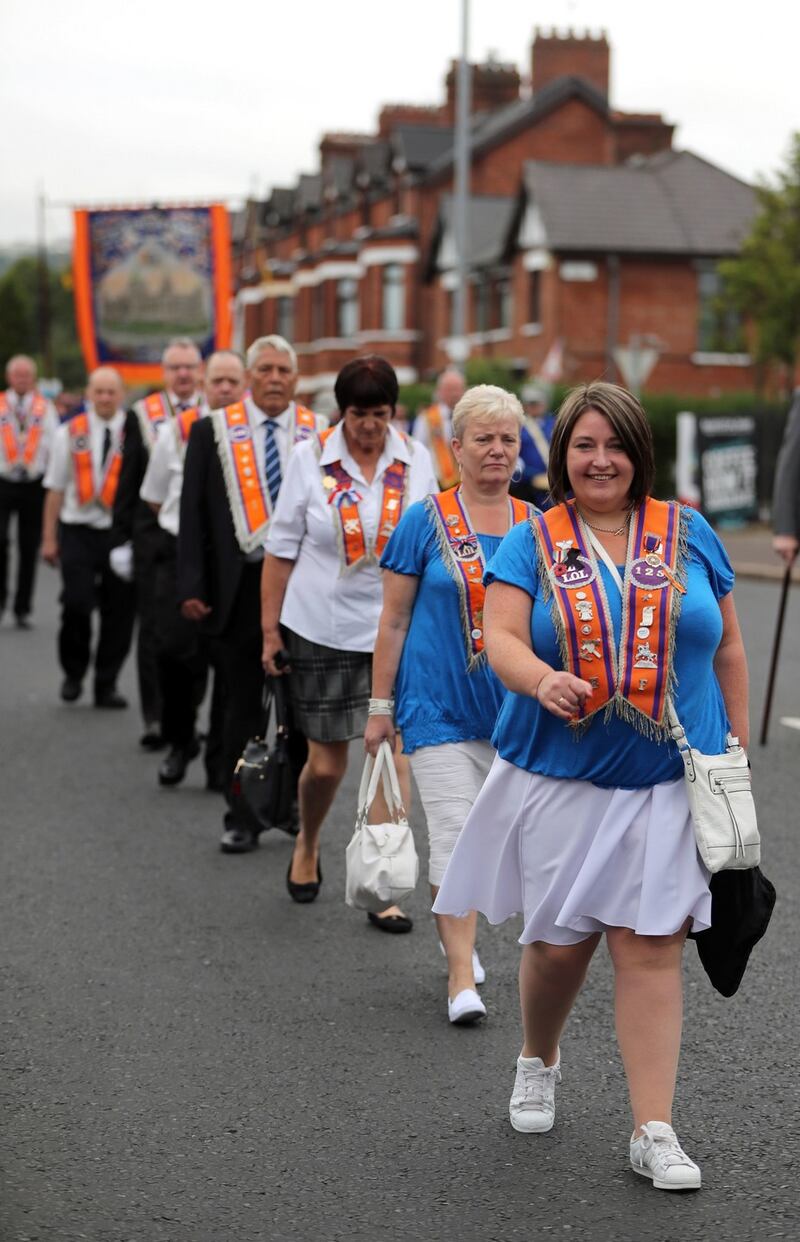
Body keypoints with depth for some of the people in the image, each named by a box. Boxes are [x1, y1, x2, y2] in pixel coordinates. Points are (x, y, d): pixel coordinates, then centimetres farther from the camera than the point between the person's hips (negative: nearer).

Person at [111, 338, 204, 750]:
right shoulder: (142, 416, 5)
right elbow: (128, 484, 5)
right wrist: (121, 540, 1)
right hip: (154, 537, 0)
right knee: (154, 629, 1)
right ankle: (155, 718, 5)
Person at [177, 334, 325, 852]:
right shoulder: (213, 432, 3)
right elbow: (193, 513, 2)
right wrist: (192, 586, -5)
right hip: (239, 586, 0)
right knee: (243, 706, 5)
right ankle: (242, 819, 13)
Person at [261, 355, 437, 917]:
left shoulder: (416, 461, 1)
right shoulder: (311, 459, -4)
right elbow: (281, 550, 1)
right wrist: (271, 630, -1)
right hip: (322, 629, -1)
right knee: (327, 761, 4)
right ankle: (308, 843, 36)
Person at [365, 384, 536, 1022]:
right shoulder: (426, 522, -3)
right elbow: (393, 620, 0)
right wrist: (380, 706, -1)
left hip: (513, 706, 4)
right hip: (439, 703, -3)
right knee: (454, 837, -9)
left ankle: (456, 928, 37)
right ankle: (462, 977, -5)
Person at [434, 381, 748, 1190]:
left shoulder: (689, 537, 6)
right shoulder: (531, 544, 2)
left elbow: (725, 646, 11)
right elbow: (501, 637, -10)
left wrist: (735, 747, 8)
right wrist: (541, 679, -31)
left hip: (668, 782, 0)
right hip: (560, 780, 0)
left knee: (650, 947, -4)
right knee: (558, 941, 6)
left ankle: (654, 1131, 0)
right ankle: (538, 1063, 37)